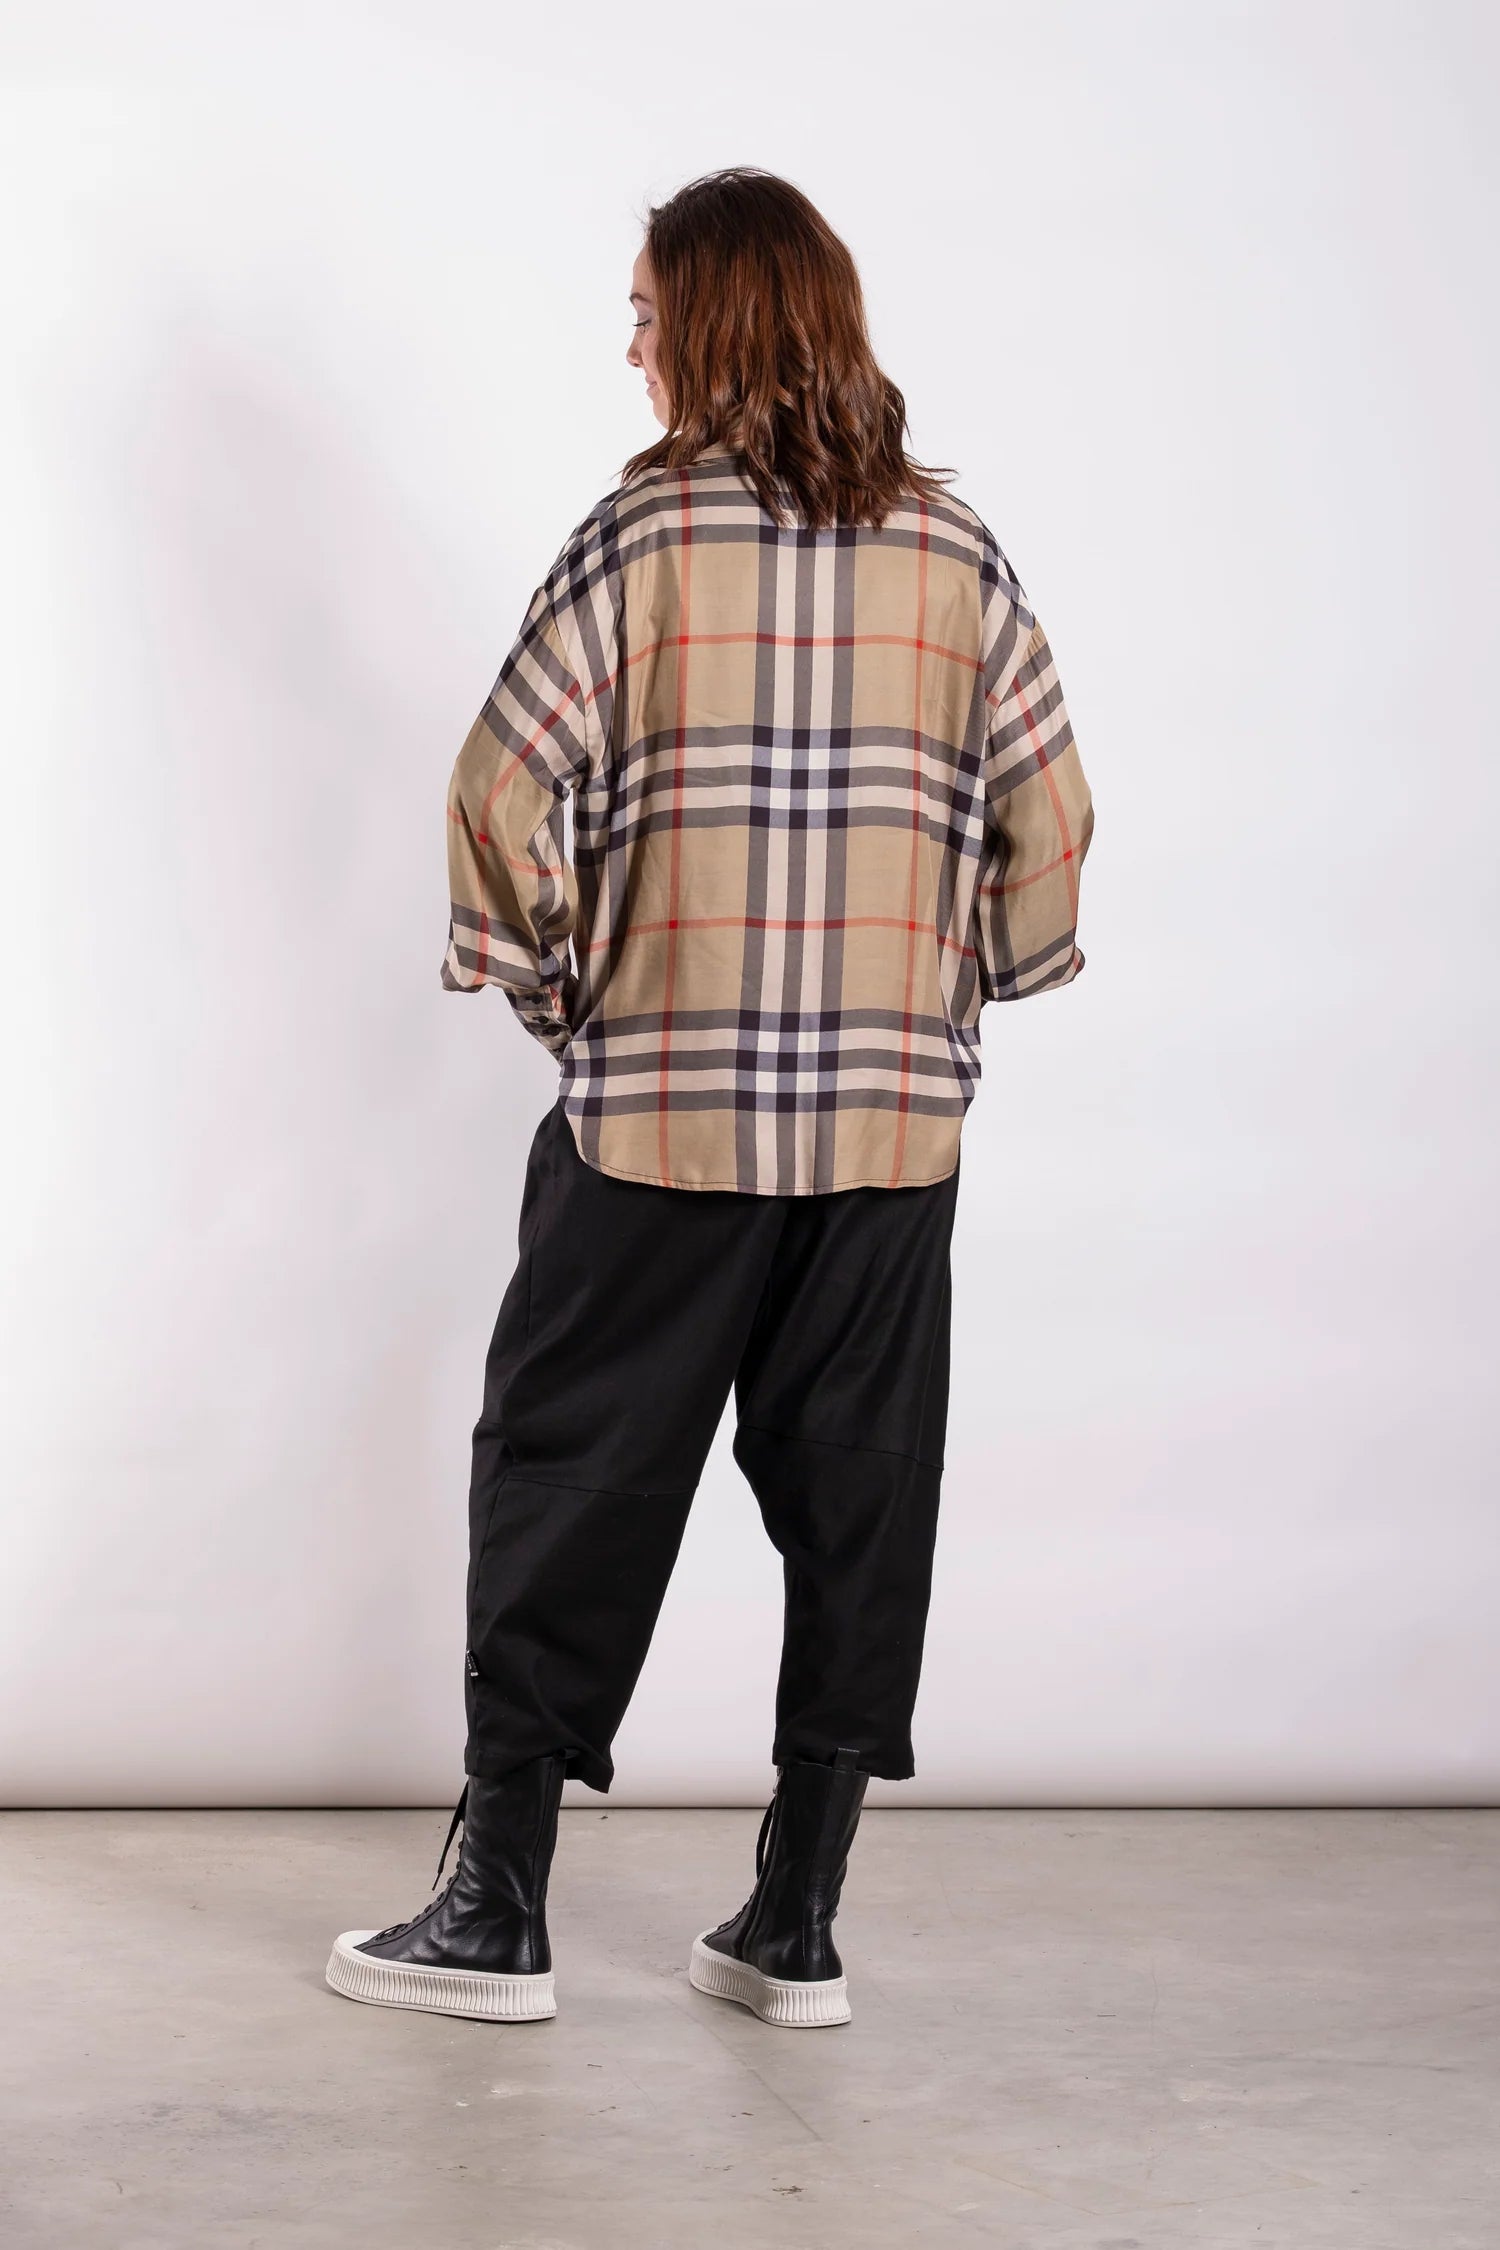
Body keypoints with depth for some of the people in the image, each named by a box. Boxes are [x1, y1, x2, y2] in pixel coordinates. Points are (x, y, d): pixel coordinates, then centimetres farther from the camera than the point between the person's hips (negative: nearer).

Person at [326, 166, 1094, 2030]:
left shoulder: (646, 531, -6)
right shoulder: (956, 549, 4)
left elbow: (506, 790, -9)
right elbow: (1050, 815, 5)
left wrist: (541, 980, 6)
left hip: (658, 1108, -3)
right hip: (893, 1115, 3)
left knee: (573, 1479, 7)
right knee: (855, 1492, 9)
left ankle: (499, 1911, 12)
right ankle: (799, 1922, 14)